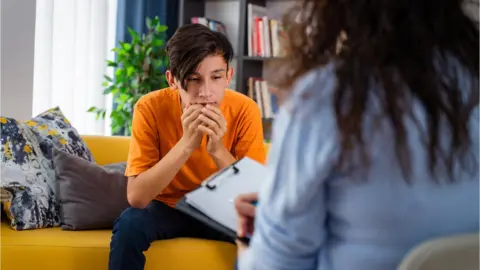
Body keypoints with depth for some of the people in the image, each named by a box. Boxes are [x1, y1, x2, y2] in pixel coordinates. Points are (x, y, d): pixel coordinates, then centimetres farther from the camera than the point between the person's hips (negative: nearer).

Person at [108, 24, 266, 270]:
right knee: (129, 223, -30)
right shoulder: (150, 108, -22)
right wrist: (186, 144, -38)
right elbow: (136, 197, -27)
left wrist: (218, 151, -36)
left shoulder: (245, 110, -19)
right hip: (166, 208, 0)